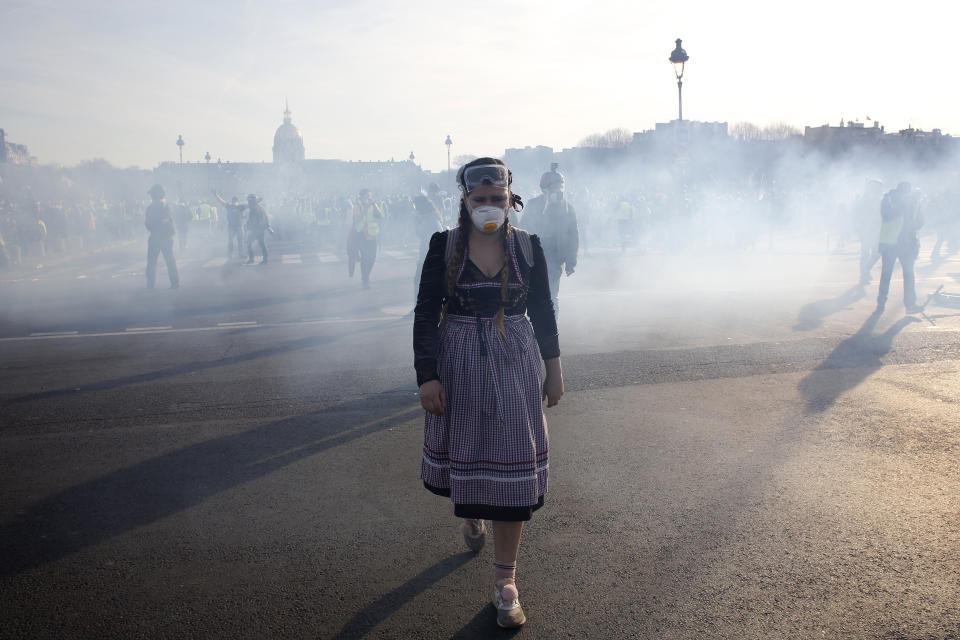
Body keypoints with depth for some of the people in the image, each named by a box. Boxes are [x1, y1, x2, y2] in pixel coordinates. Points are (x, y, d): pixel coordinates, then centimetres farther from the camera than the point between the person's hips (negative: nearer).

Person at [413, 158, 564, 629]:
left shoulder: (527, 247, -2)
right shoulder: (444, 246, -6)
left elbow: (543, 312, 6)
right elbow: (426, 314, -6)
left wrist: (554, 370, 9)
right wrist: (427, 375, -13)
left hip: (516, 365, 0)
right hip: (459, 365, 0)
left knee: (512, 465, 1)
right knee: (463, 453, 16)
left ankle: (505, 579, 12)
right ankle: (470, 513, 52)